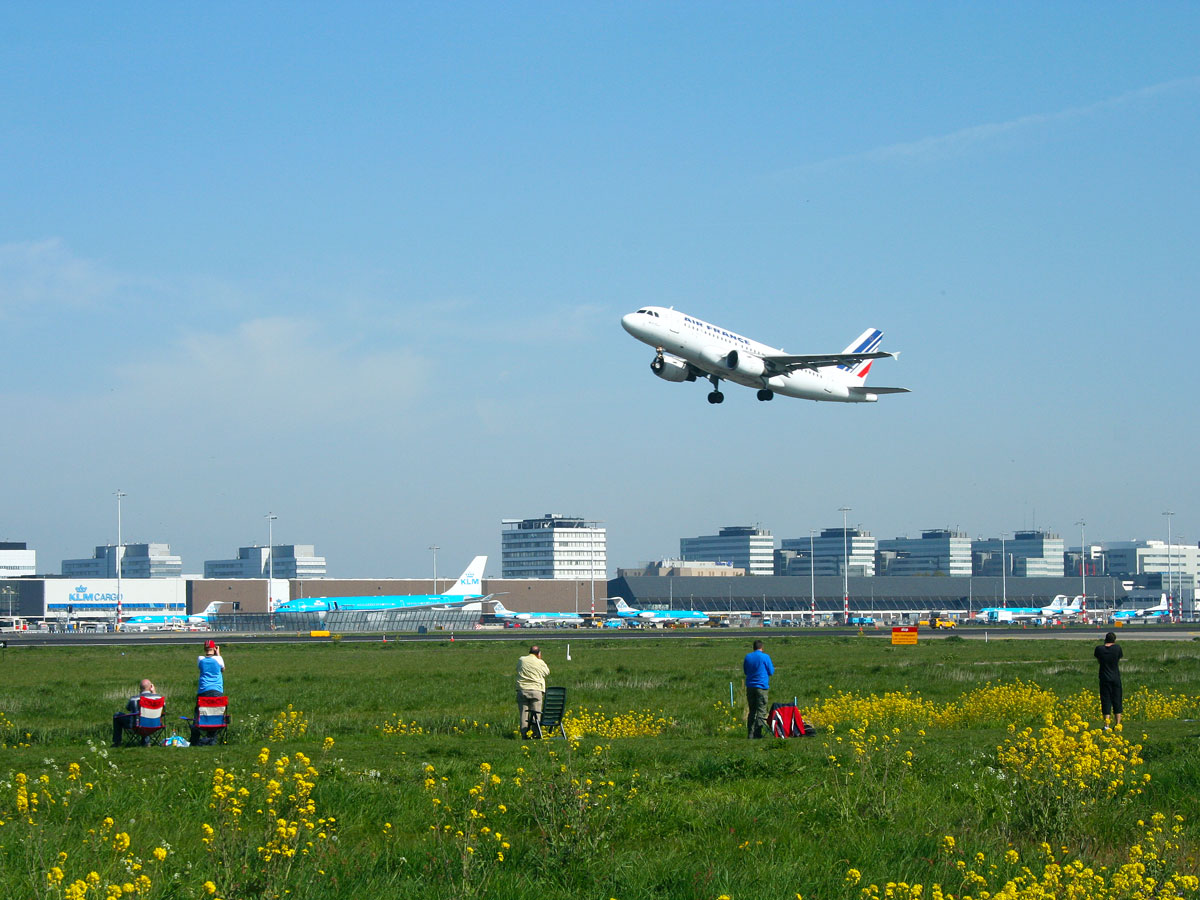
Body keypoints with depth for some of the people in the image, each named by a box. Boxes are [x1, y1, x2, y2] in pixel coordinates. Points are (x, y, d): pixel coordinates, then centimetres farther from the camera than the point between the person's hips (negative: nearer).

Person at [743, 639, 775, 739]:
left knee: (752, 711, 11)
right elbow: (771, 672, 0)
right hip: (761, 686, -5)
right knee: (761, 712, -3)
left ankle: (750, 734, 9)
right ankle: (758, 734, -9)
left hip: (750, 687, 5)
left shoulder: (747, 657, 7)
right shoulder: (765, 657, -7)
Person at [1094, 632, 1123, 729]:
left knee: (1106, 701, 2)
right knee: (1117, 701, 10)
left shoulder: (1099, 649, -6)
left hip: (1104, 678, 0)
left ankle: (1106, 725, -5)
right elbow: (1119, 660, 5)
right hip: (1116, 677, 0)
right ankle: (1118, 723, 8)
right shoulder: (1117, 647, -6)